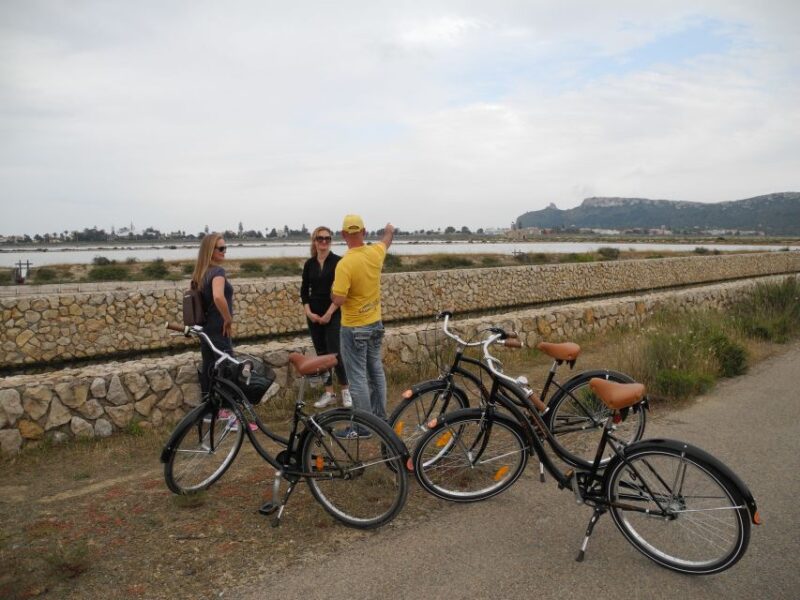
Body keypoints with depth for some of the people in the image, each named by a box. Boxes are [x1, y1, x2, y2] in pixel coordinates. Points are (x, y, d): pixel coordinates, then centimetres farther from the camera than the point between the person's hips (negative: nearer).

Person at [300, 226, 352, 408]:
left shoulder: (338, 261, -6)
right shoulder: (309, 264, 7)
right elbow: (304, 290, 9)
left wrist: (329, 313, -13)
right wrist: (309, 312, -4)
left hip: (333, 315, -4)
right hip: (314, 315, 4)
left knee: (334, 353, -9)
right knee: (321, 354, 8)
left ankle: (345, 391, 10)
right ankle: (329, 392, 18)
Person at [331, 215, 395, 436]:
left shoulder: (345, 264, -23)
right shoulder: (375, 252, -3)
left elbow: (338, 300, -24)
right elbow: (387, 240, 22)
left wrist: (333, 289, -2)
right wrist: (389, 230, 44)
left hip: (354, 328, -7)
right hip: (375, 323, 7)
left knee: (358, 377, 0)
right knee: (376, 370, 17)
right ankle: (380, 417, 29)